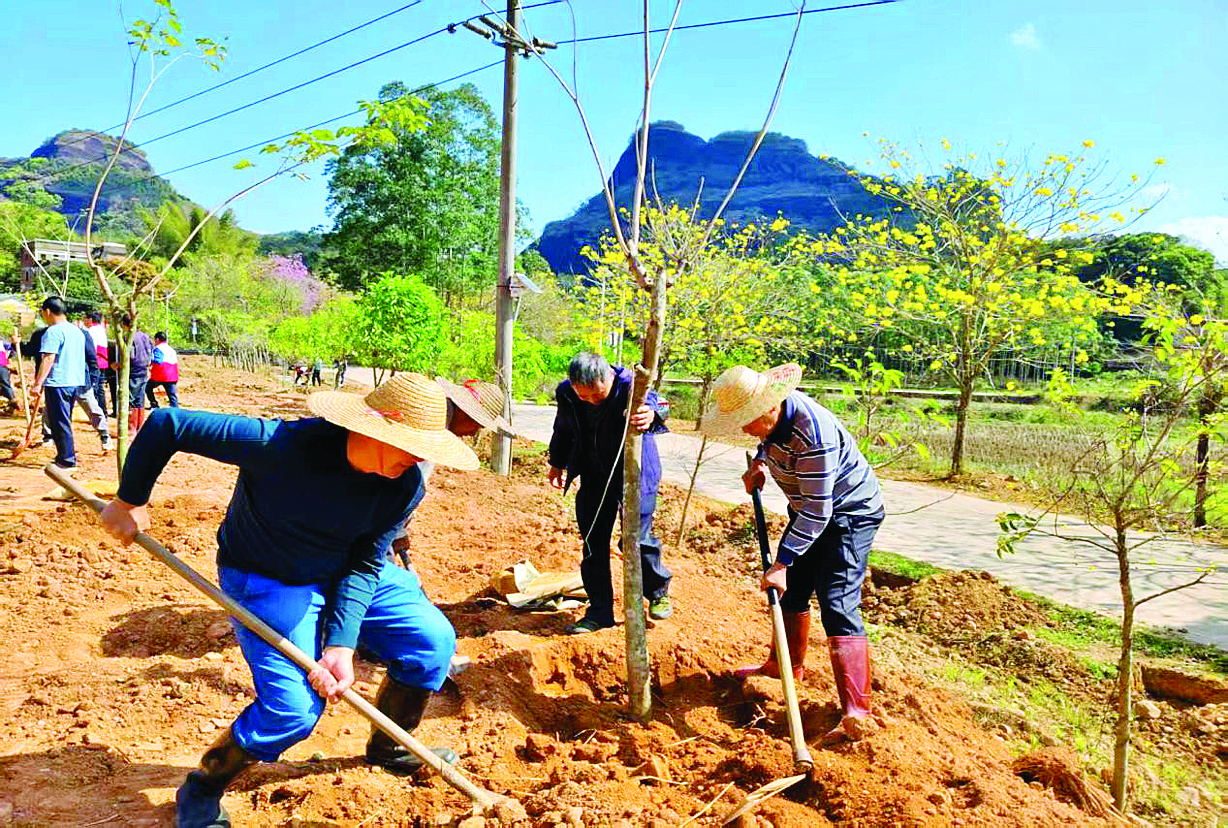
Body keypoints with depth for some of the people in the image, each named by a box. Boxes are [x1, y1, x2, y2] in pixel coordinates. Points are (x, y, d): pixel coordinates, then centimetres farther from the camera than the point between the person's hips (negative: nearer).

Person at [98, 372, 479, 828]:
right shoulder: (279, 445, -35)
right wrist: (130, 501, -14)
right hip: (268, 581, -5)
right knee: (293, 708, -18)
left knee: (434, 641, 0)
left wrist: (341, 645, -21)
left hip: (346, 574, 6)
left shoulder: (405, 485, -20)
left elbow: (365, 564, -12)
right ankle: (200, 791, 13)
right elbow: (166, 423, -27)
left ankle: (389, 748, 26)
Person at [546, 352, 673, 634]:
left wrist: (652, 414, -66)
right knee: (593, 543, 7)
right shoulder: (567, 393, -9)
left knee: (637, 539, -3)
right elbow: (563, 431, 10)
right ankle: (599, 611, 22)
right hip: (594, 478, 5)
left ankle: (658, 592, 26)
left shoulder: (629, 386, -23)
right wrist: (557, 463, 17)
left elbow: (656, 403, -44)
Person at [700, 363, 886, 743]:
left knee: (837, 604, -17)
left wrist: (782, 562, -30)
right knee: (791, 590, 17)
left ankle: (856, 714, -16)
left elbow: (818, 512, -32)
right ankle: (786, 666, 39)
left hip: (848, 511, -9)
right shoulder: (774, 416, -10)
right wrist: (759, 463, -2)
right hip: (811, 508, 9)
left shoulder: (813, 432, -35)